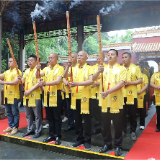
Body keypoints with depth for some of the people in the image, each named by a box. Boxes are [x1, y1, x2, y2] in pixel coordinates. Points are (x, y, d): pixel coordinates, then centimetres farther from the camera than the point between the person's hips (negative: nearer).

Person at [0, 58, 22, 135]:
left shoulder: (17, 71, -7)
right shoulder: (6, 72, 16)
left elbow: (15, 82, -20)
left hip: (14, 95, -7)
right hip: (7, 95, 7)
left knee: (15, 112, 1)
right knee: (9, 112, 14)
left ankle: (15, 127, 11)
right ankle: (10, 126, 25)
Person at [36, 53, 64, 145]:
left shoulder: (60, 68, -6)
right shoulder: (46, 69, 13)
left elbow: (58, 81, -19)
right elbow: (38, 76, 4)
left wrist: (45, 83, -27)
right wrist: (37, 70, -16)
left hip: (56, 95, -6)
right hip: (47, 95, 6)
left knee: (57, 118, 3)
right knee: (49, 117, 13)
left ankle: (58, 136, 14)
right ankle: (52, 135, 25)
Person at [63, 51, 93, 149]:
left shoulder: (89, 68, -4)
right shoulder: (74, 69, 12)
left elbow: (91, 81, -18)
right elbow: (65, 76, 4)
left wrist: (78, 83, -27)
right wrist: (68, 66, -9)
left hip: (85, 97, -5)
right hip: (75, 97, 5)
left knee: (87, 120, 3)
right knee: (77, 119, 12)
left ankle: (87, 140, 14)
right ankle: (79, 139, 25)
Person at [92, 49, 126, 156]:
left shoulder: (122, 69, -1)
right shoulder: (103, 68, 10)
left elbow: (121, 83, -14)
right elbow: (94, 78, -3)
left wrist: (107, 92, -25)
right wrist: (98, 71, -25)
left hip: (116, 101, -3)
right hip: (104, 101, 4)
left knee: (118, 126, 7)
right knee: (105, 125, 12)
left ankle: (118, 146, 22)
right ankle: (107, 144, 29)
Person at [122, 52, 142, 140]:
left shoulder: (135, 68, 0)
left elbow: (140, 80, -3)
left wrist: (130, 82, -16)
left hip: (132, 95, -2)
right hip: (121, 95, 2)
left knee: (132, 115, 6)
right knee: (122, 114, 8)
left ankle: (133, 131, 18)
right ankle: (123, 130, 21)